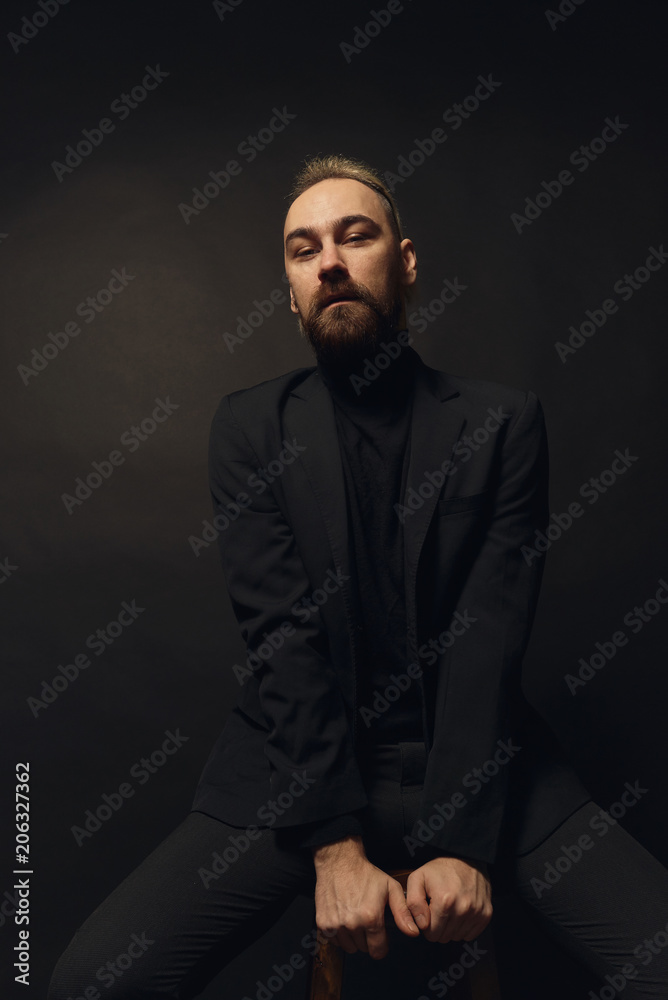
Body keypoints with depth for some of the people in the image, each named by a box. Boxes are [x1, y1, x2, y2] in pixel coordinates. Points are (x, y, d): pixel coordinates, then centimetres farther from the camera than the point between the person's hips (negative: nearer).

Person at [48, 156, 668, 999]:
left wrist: (461, 841, -16)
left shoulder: (502, 422, 1)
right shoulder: (250, 424, 2)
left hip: (475, 758, 1)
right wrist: (335, 847, -15)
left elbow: (490, 636, -7)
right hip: (298, 768, 0)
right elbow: (281, 634, -8)